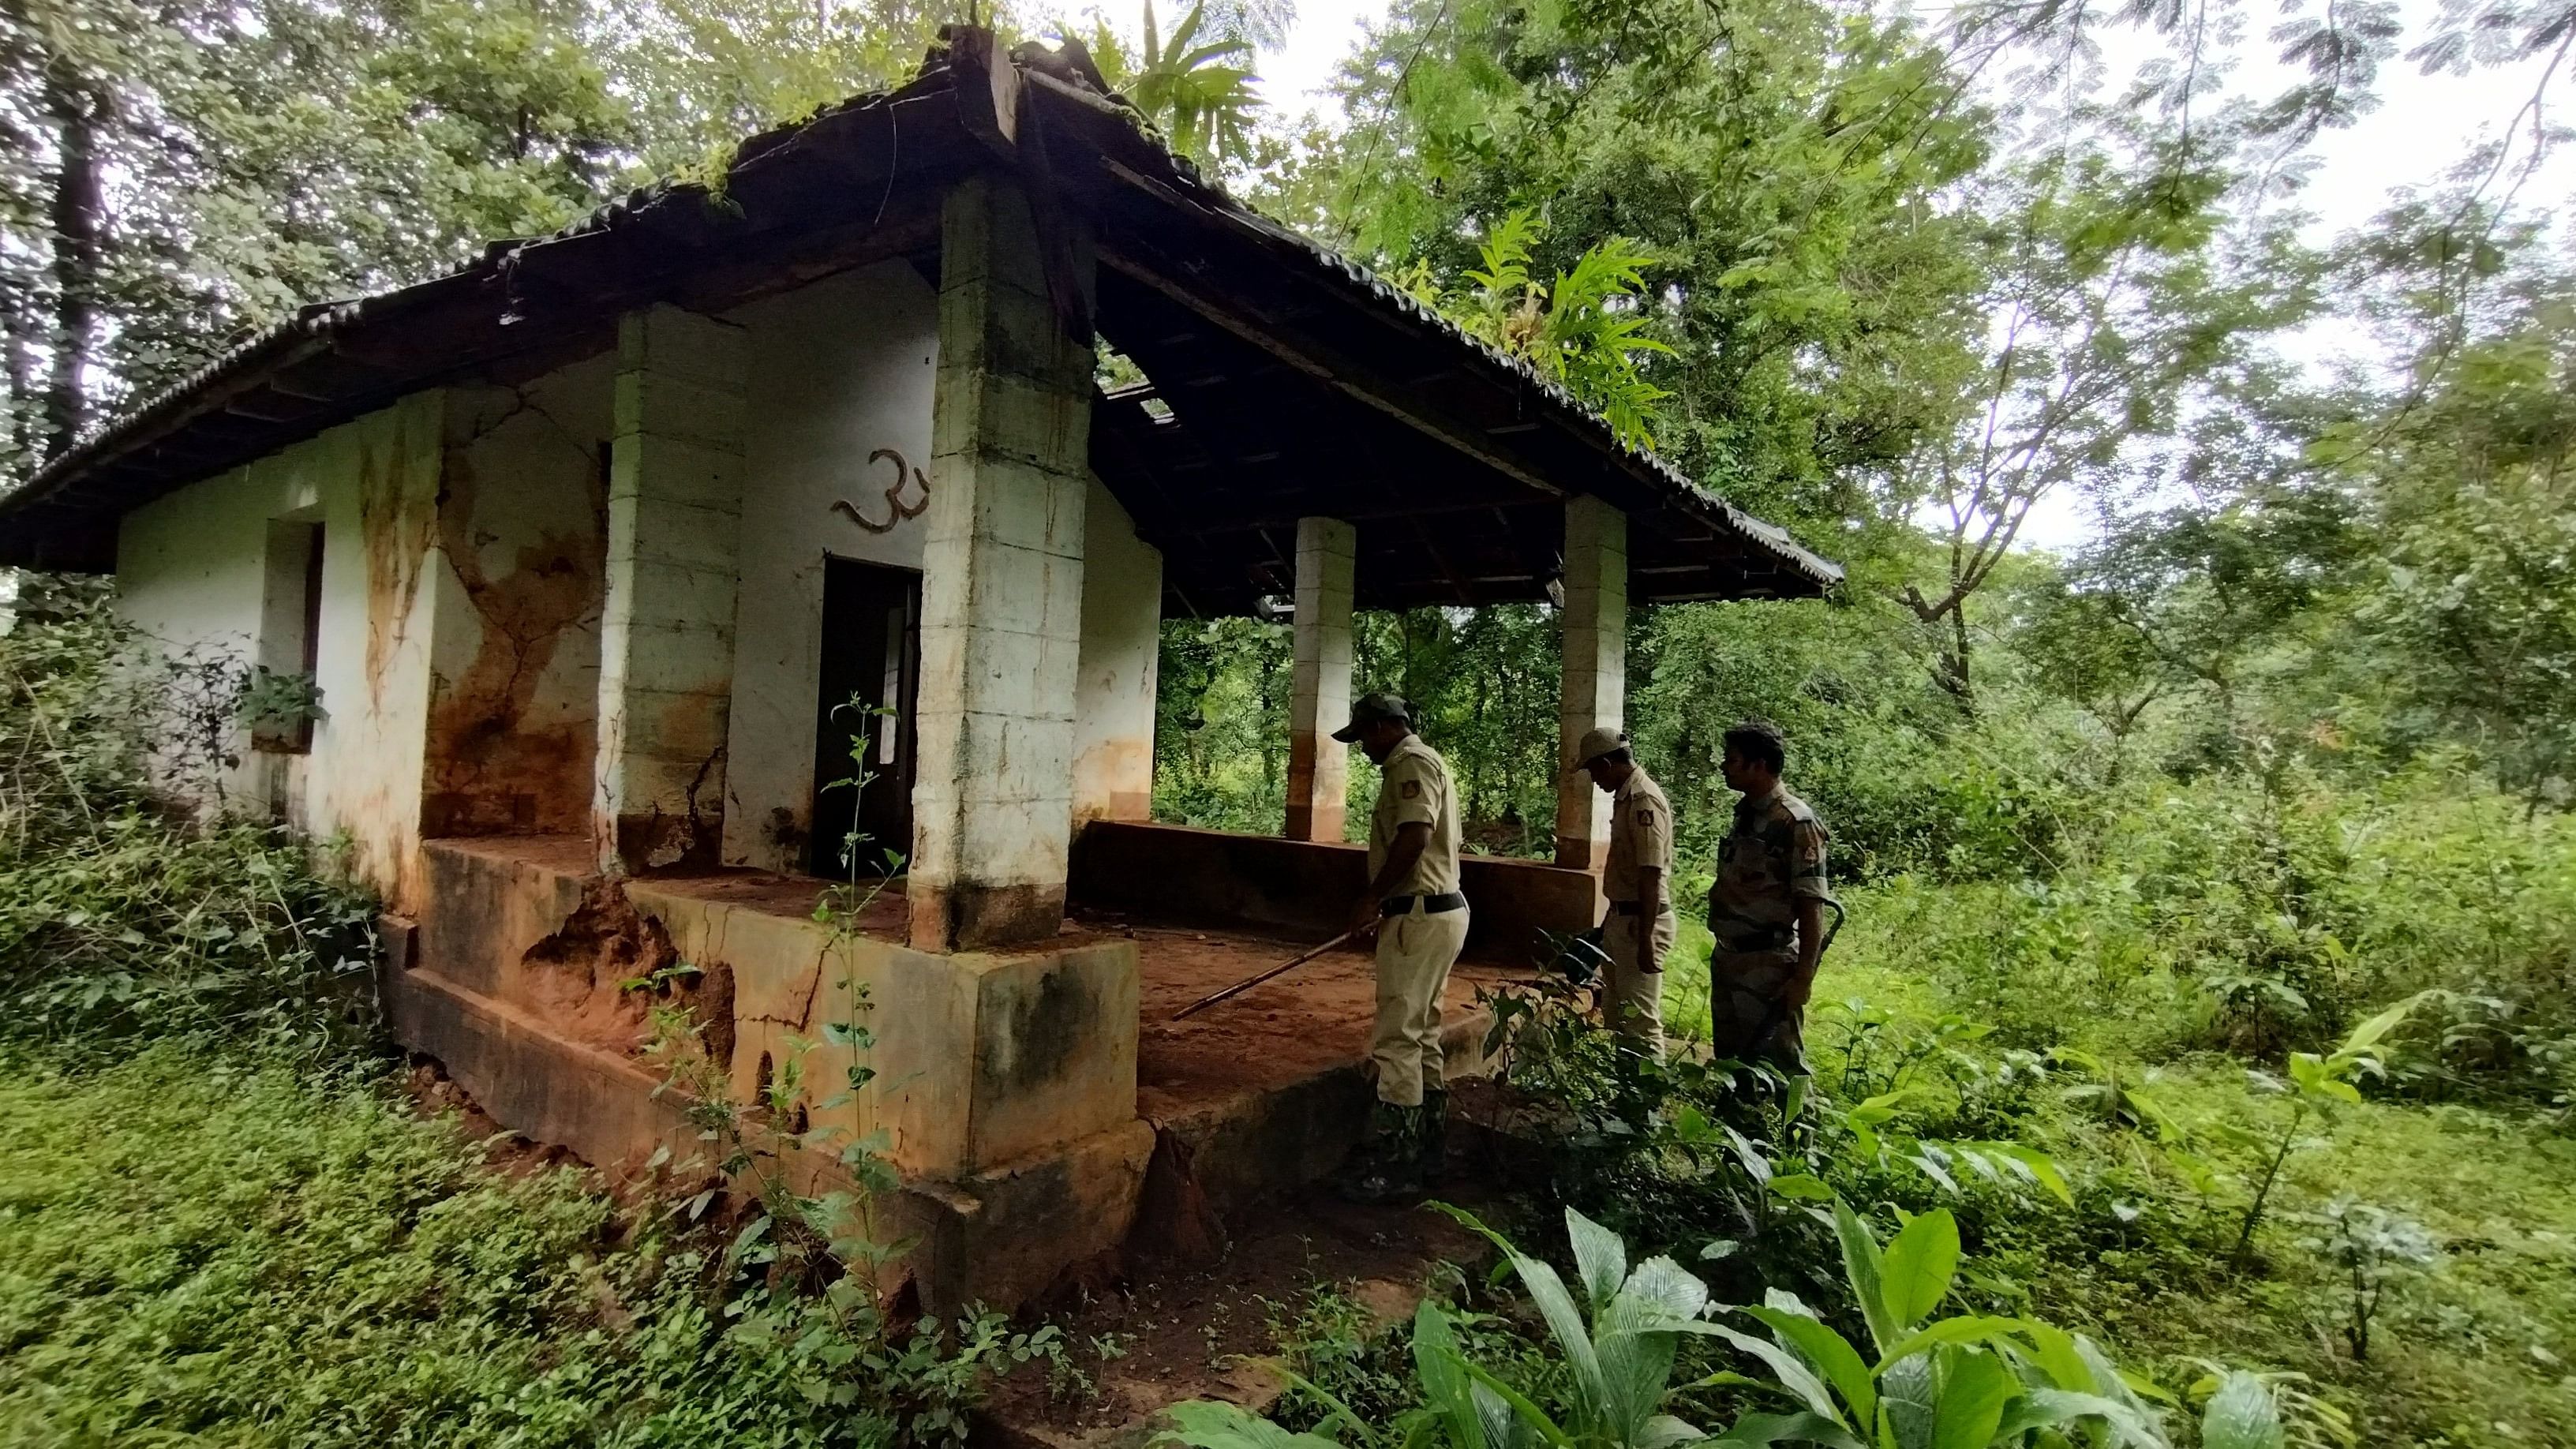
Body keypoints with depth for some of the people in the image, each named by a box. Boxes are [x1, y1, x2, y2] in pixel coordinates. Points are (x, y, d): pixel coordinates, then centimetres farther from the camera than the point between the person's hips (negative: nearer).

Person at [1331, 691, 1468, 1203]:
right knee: (1422, 1035, 17)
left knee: (1396, 1040, -7)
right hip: (1440, 911, 11)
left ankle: (1394, 1164, -1)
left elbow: (1414, 836, -26)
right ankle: (1428, 1147, 27)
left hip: (1420, 917, -11)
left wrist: (1371, 897, -19)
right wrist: (1384, 904, 26)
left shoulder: (1410, 762, -12)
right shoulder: (1424, 762, 21)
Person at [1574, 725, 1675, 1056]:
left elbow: (1651, 876, -23)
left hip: (1641, 921, -10)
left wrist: (1645, 940, -24)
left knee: (1639, 1018, -5)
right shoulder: (1625, 796, 11)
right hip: (1621, 918, 10)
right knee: (1614, 1012, 18)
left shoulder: (1644, 801, -19)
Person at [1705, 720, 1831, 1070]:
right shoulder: (1745, 814, 11)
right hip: (1728, 960, 9)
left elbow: (1812, 907, -16)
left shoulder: (1795, 822, -14)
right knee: (1730, 1064, 17)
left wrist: (1803, 977, -19)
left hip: (1769, 969, -9)